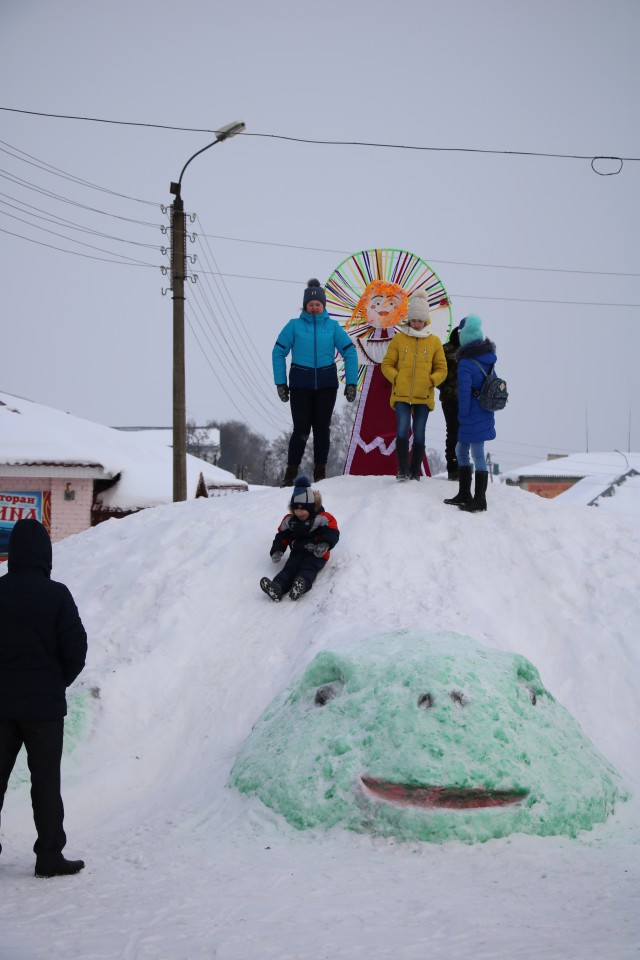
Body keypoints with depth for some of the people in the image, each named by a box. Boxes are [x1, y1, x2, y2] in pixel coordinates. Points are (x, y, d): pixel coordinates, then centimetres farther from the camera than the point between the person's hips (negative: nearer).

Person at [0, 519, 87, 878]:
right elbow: (76, 648, -11)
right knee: (45, 780, 5)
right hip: (44, 703, -3)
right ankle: (49, 856, 8)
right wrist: (59, 682, 7)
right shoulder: (56, 595, -13)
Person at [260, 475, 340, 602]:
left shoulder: (322, 519, -3)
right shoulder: (289, 520, 13)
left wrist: (324, 545, -32)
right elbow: (282, 536, 17)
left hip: (316, 554, -3)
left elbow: (332, 533, -13)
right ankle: (277, 587, -53)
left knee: (308, 569, -32)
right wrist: (277, 551, 0)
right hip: (297, 552, 3)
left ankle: (302, 585, -64)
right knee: (289, 568, -25)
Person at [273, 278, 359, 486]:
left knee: (322, 428, 4)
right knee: (301, 429, -6)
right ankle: (291, 474, 1)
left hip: (327, 384, 1)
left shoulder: (332, 326, 2)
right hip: (301, 384, -1)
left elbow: (349, 352, 4)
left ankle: (320, 472, 13)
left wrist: (351, 383, -3)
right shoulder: (294, 325, -1)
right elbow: (278, 352, 1)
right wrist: (280, 383, -4)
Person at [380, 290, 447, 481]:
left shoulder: (434, 341, 6)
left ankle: (415, 471, 14)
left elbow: (441, 369, 10)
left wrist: (431, 380, -8)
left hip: (424, 396, 1)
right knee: (403, 430, -11)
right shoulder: (399, 339, 4)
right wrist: (396, 378, -8)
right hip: (401, 395, -1)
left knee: (419, 433, 5)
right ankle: (402, 470, -6)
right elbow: (387, 364, 8)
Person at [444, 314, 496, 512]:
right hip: (485, 413, 9)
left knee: (478, 455, -1)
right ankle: (464, 495, 25)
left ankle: (479, 500, 7)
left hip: (473, 416, -9)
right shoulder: (487, 359, 7)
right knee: (461, 451, 19)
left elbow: (464, 393, -19)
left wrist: (463, 416, -9)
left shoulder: (466, 364, -19)